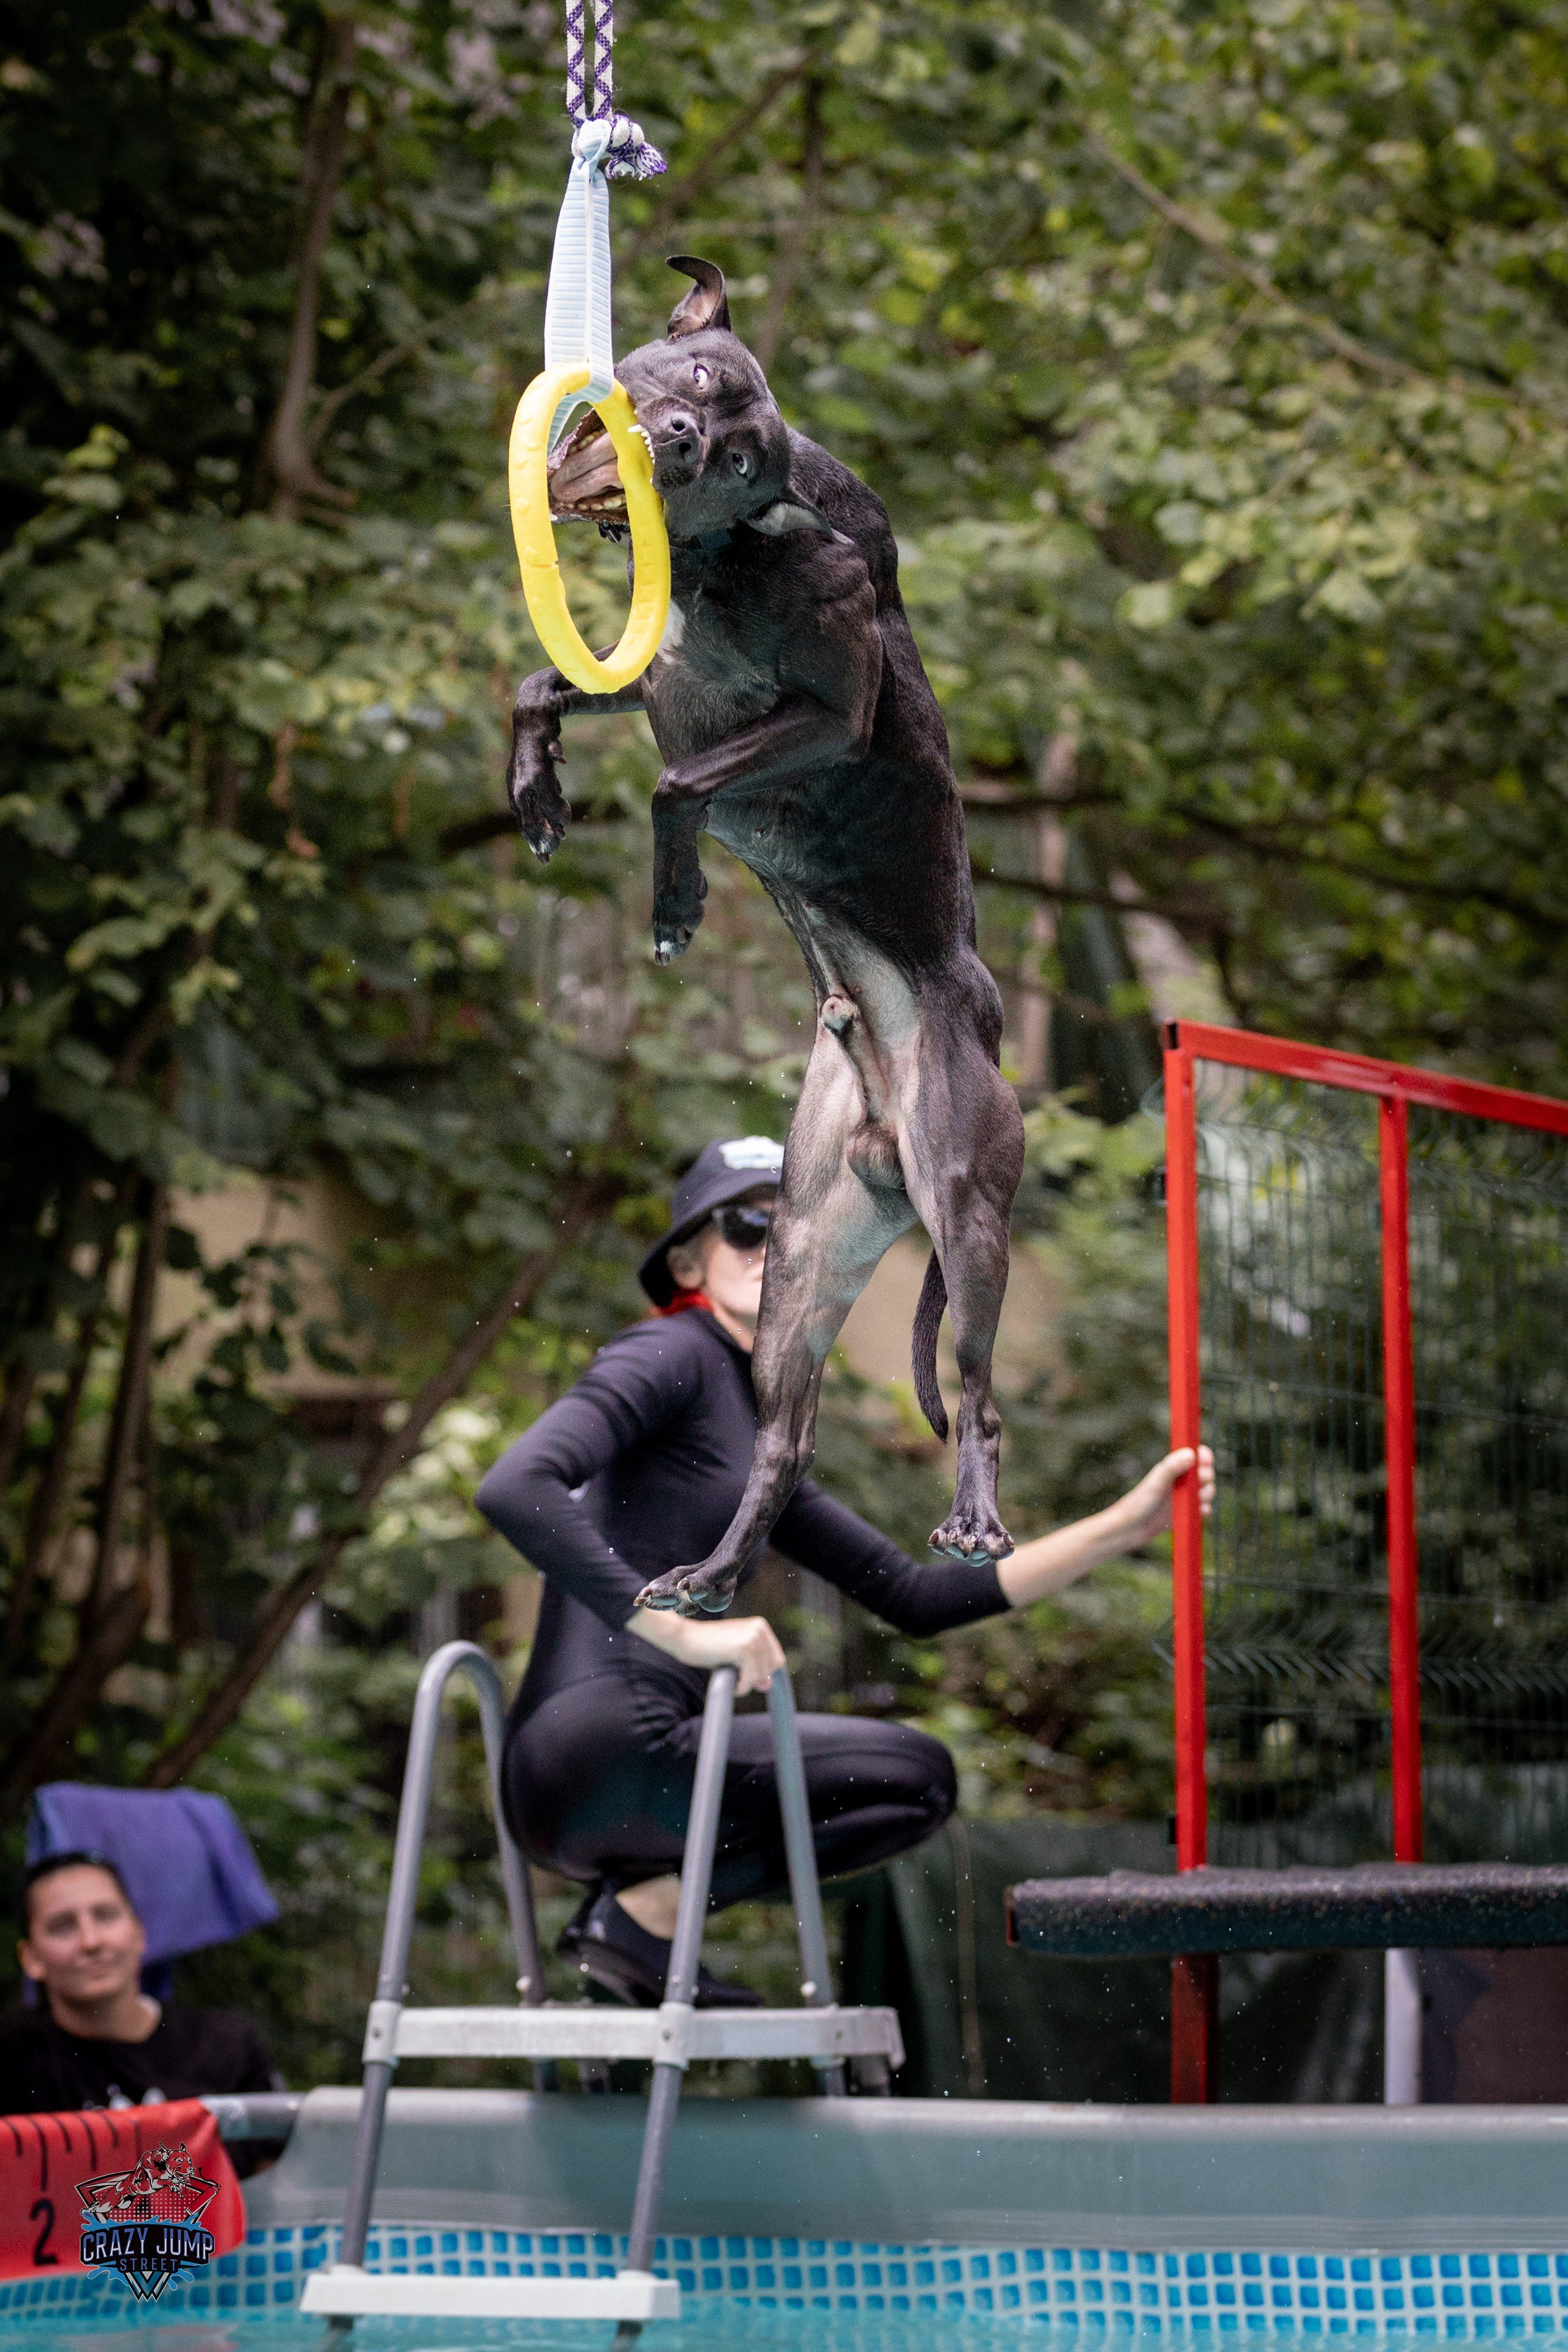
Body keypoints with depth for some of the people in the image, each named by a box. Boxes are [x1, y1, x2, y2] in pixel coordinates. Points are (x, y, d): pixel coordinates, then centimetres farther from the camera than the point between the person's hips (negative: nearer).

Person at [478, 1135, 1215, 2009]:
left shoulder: (757, 1444, 23)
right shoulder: (672, 1355, -3)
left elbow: (913, 1596, 20)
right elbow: (515, 1490, -21)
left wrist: (1126, 1525, 16)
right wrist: (683, 1630, -24)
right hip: (597, 1750, -9)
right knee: (918, 1777, -6)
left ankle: (636, 1900, 7)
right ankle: (646, 1914, -6)